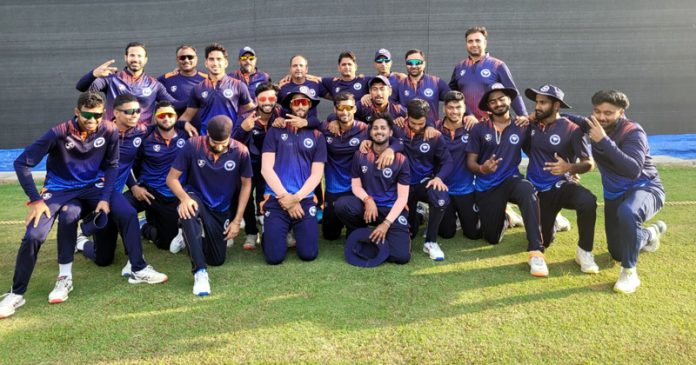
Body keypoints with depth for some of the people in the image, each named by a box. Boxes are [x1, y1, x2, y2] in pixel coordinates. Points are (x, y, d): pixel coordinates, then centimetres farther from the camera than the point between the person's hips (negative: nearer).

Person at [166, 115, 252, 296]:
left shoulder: (241, 151, -17)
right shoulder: (193, 145, -19)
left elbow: (246, 185, -5)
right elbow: (171, 178, -14)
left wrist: (237, 221, -7)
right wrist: (184, 198, -36)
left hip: (223, 210, 2)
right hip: (197, 198, -2)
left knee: (217, 260, 8)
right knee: (187, 211, -40)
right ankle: (200, 272, -34)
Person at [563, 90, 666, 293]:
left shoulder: (633, 132, -23)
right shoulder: (594, 125, -6)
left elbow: (633, 170, -38)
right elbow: (571, 119, 12)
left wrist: (604, 141, -44)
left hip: (644, 188, -7)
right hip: (614, 194, 7)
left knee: (627, 213, -45)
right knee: (617, 254, 17)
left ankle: (630, 272, -24)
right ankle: (651, 234, 49)